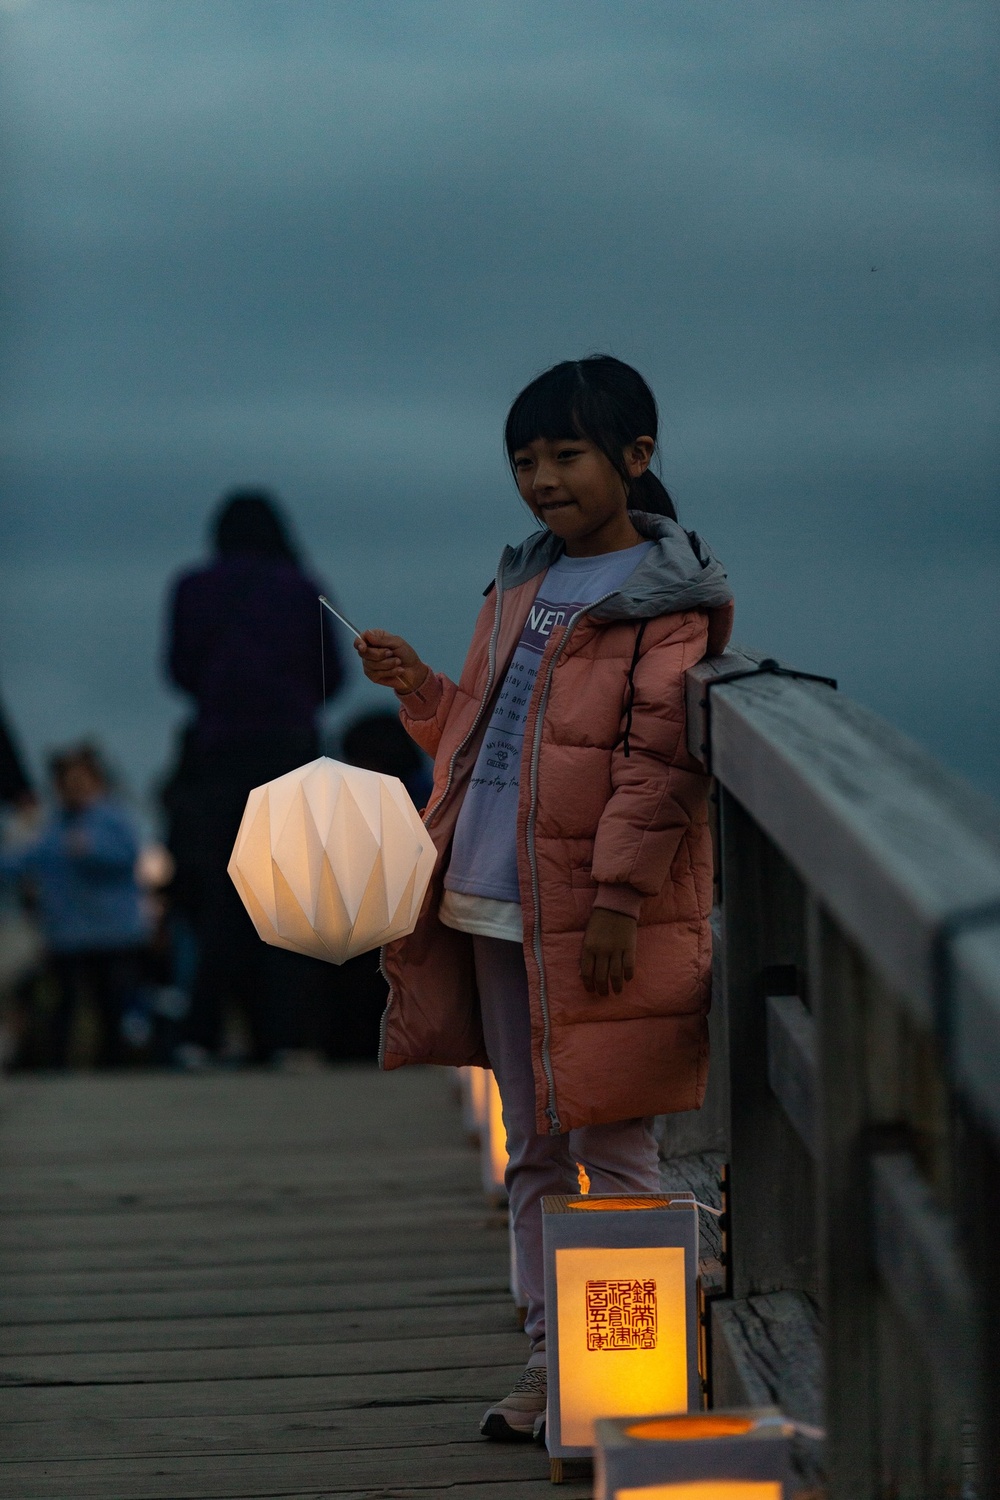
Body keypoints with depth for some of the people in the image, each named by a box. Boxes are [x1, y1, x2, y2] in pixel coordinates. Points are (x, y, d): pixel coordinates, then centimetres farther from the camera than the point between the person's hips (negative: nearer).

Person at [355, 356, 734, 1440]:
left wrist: (619, 897, -20)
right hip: (494, 904, 8)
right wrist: (420, 690, 7)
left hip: (600, 918, -8)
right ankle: (548, 1359, 16)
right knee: (532, 1150, 11)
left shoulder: (671, 598, -6)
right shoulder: (522, 585, 18)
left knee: (612, 1149, -5)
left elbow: (661, 758, -13)